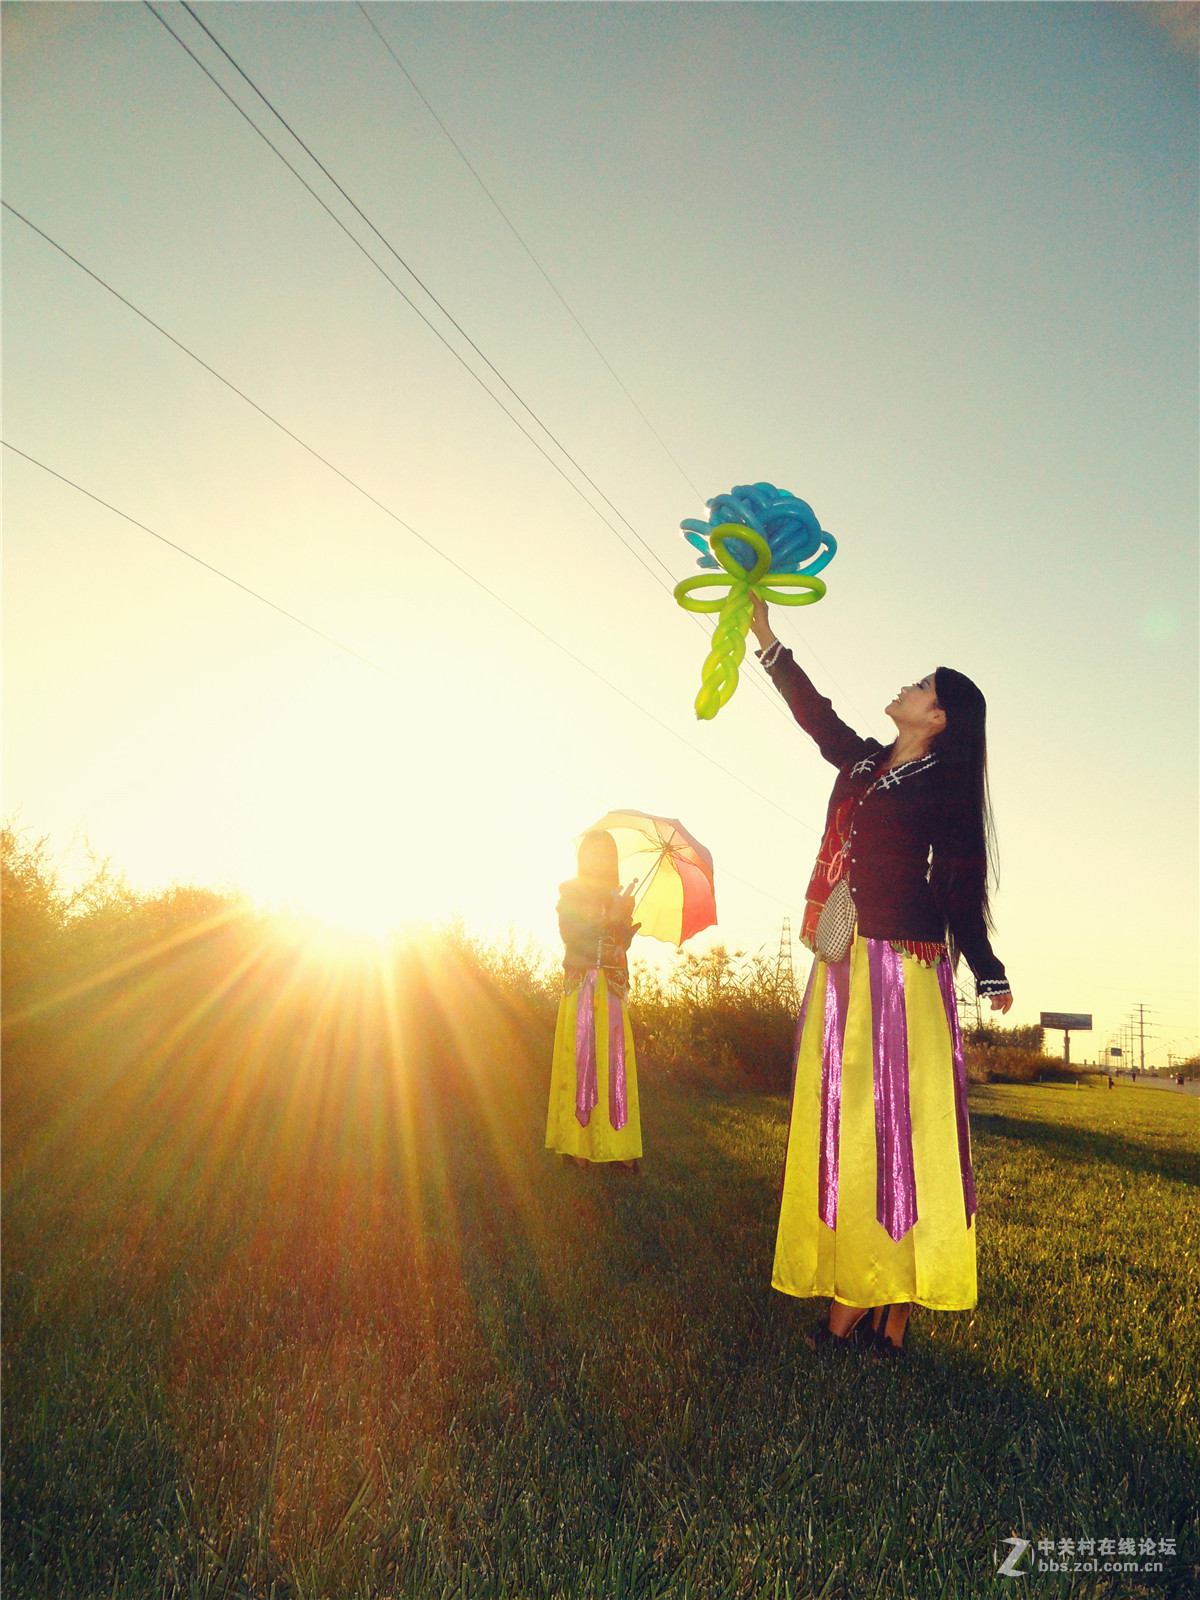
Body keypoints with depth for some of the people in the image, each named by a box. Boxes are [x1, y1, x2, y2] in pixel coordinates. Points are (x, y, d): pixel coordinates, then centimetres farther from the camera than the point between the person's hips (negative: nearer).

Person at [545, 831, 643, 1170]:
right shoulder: (570, 891, 6)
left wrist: (627, 928, -5)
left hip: (613, 986, 4)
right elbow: (570, 934, -8)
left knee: (615, 1062, -1)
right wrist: (610, 918, -15)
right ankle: (578, 1143, -1)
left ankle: (616, 1142, 1)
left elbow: (622, 945, 16)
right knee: (581, 1058, -5)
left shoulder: (618, 897, 18)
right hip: (580, 985, -4)